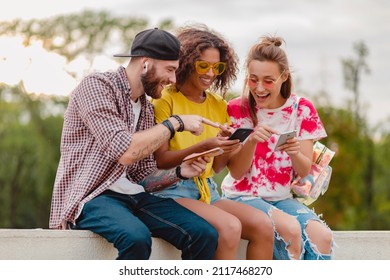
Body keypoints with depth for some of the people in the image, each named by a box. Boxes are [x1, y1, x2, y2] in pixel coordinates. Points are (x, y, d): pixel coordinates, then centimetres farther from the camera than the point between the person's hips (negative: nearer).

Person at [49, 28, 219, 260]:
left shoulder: (146, 108, 16)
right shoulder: (97, 86, -8)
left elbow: (144, 178, 15)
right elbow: (125, 152, -21)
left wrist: (180, 172, -4)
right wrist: (176, 123, -12)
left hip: (134, 196, 8)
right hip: (91, 197, -7)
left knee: (205, 235, -13)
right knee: (137, 237, -38)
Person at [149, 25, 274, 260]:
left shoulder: (218, 104, 13)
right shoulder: (166, 100, -5)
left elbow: (217, 164, 14)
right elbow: (160, 160, -11)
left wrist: (226, 145, -8)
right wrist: (202, 147, -23)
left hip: (208, 191, 6)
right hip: (173, 190, -6)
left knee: (263, 225, -18)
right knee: (230, 227, -30)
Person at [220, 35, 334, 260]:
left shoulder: (302, 109, 0)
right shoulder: (238, 109, -5)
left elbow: (305, 171, 0)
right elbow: (236, 172, -8)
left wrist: (295, 153, -24)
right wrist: (252, 141, -27)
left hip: (282, 197, 3)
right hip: (243, 196, -3)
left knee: (322, 235, -27)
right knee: (290, 227, -33)